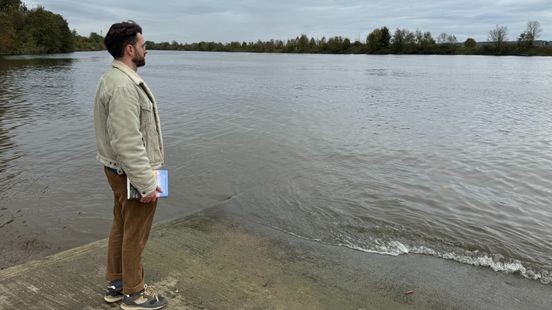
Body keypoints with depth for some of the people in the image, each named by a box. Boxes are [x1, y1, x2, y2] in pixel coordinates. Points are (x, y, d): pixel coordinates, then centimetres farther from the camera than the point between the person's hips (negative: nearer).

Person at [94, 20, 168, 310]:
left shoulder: (113, 78, 10)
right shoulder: (124, 86, -24)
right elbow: (128, 143, -27)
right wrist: (146, 183, -23)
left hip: (119, 169, 10)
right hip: (133, 173, -10)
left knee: (121, 227, 20)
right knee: (135, 234, 5)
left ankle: (116, 283, 36)